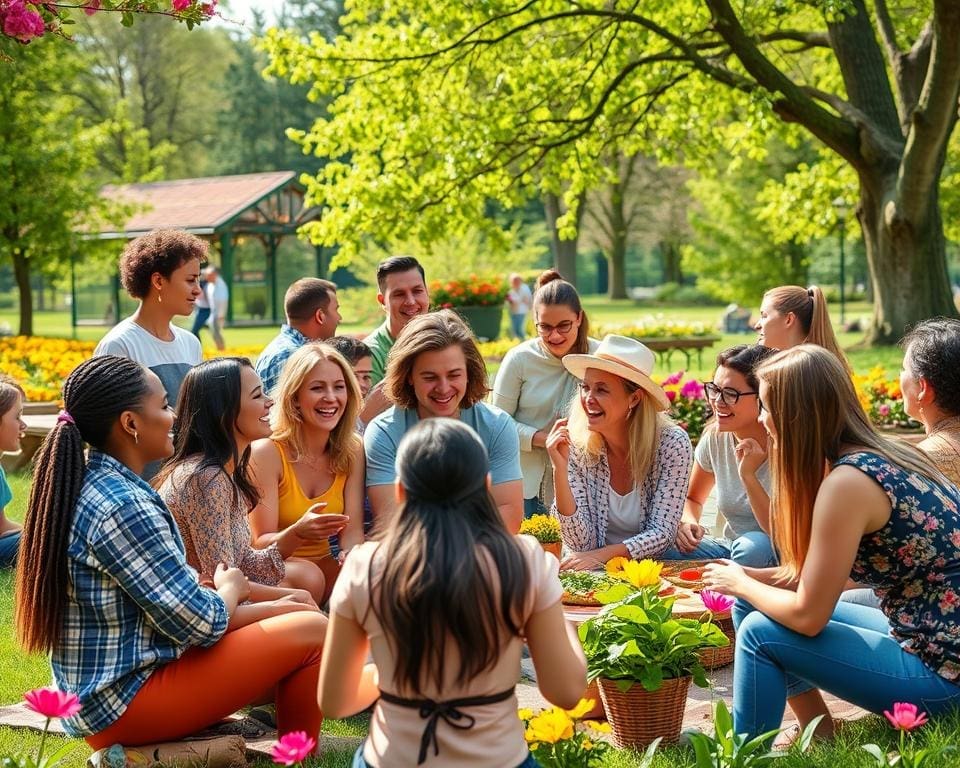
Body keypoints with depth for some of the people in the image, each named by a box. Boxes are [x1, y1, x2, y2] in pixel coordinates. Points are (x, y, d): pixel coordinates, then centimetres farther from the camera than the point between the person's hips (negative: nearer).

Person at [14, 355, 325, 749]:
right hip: (124, 703, -10)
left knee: (299, 611, 16)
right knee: (311, 632, -8)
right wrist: (231, 588, 2)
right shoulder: (123, 507, -23)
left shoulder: (88, 482, 7)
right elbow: (200, 624, -19)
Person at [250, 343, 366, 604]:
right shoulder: (266, 452, -13)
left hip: (329, 569, 4)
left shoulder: (353, 451, 0)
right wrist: (297, 533, -36)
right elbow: (261, 545, -14)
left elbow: (352, 531, -7)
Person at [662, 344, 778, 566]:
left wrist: (748, 477, -30)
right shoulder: (714, 439, -3)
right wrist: (687, 522, -9)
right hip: (730, 547, 3)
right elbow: (692, 498, 15)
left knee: (752, 545, -36)